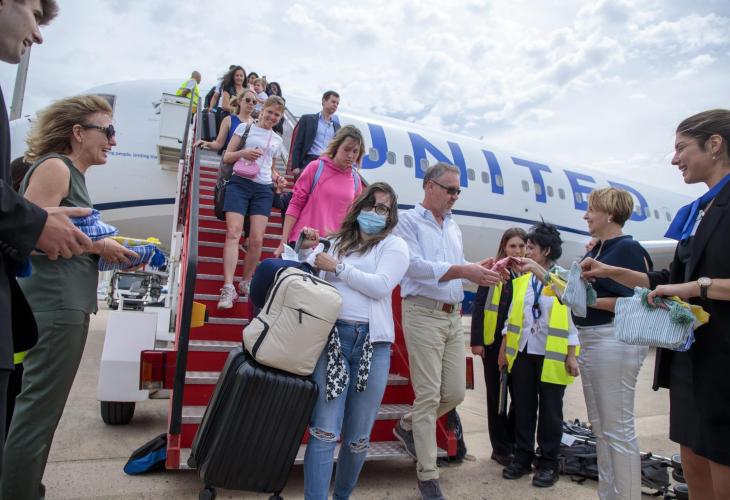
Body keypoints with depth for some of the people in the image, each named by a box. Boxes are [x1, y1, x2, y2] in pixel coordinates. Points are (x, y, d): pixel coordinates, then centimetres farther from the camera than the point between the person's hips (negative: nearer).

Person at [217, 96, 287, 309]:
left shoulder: (277, 140, 20)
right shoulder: (245, 128, 8)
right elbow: (226, 157, 6)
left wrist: (277, 178, 7)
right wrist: (243, 152, -13)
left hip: (263, 189, 4)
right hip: (240, 183, -3)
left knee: (257, 240, -5)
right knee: (233, 233, -17)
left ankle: (246, 283, 11)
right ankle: (228, 288, -21)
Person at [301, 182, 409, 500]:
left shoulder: (394, 245, 8)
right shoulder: (337, 243, 19)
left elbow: (381, 286, -8)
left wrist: (337, 266, -5)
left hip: (372, 342, -1)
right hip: (332, 335, 2)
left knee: (358, 437, 8)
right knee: (325, 430, -8)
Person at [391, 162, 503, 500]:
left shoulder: (453, 227, 19)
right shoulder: (409, 221, -3)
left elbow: (457, 269, 18)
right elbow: (414, 265, -16)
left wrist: (478, 269, -3)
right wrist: (462, 271, -25)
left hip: (453, 316, 7)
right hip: (424, 313, -7)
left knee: (455, 392, 8)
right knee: (429, 395, -4)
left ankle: (408, 427, 34)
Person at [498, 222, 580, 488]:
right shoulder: (521, 280, 10)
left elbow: (572, 317, -7)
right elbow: (512, 317, 13)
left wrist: (571, 356, -9)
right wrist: (503, 349, 11)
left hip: (552, 356, -4)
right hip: (522, 353, 5)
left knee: (550, 411, 7)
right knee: (522, 408, 11)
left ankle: (548, 463, 21)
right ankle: (522, 457, 24)